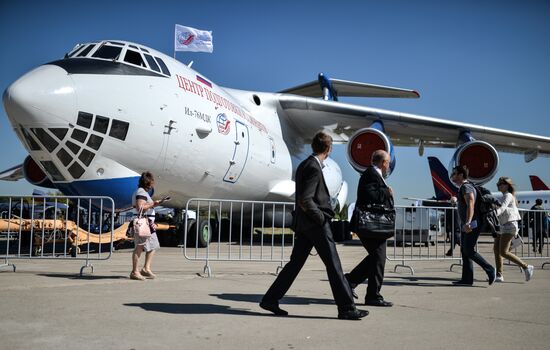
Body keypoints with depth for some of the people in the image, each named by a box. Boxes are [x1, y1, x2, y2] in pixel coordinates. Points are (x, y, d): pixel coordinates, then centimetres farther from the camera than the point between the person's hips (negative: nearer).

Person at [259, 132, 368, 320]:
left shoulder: (303, 165, 14)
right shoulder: (314, 168, -15)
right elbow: (305, 200, -22)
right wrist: (321, 217, -12)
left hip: (303, 223, 9)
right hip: (315, 223, -9)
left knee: (295, 263, 12)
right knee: (333, 264, -3)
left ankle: (270, 299, 15)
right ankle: (346, 308, 4)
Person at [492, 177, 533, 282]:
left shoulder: (508, 196, -10)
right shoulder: (503, 197, 20)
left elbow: (501, 209, -26)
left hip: (509, 225, -10)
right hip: (502, 226, 10)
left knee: (503, 252, -13)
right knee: (496, 249, 2)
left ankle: (526, 267, -2)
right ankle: (499, 275, 4)